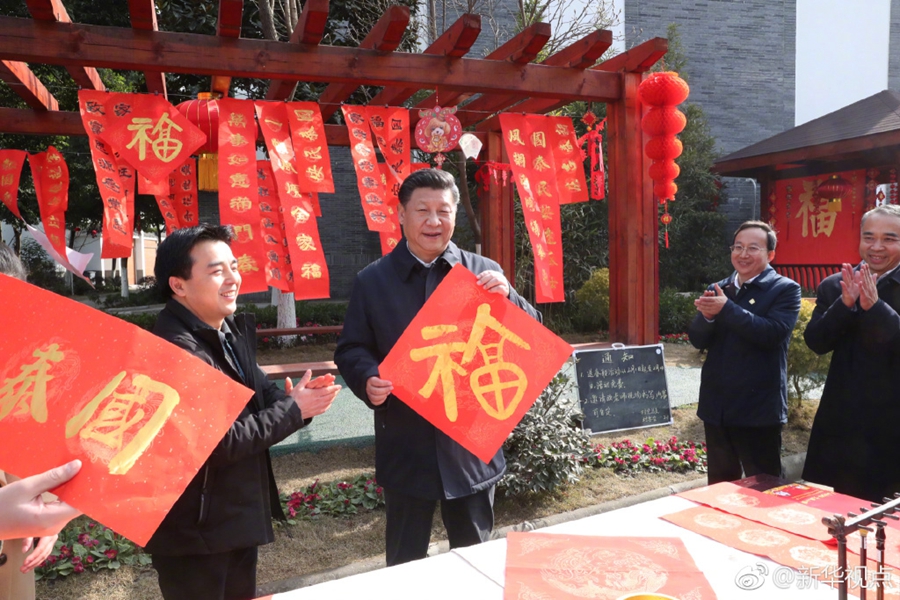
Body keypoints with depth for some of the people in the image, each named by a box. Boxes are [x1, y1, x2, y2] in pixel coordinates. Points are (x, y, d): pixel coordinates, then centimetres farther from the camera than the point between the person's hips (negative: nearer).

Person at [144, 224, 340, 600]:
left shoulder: (235, 329, 3)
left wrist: (296, 400, -12)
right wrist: (294, 409, -19)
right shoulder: (175, 350, -26)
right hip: (195, 530, -8)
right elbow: (220, 442, -26)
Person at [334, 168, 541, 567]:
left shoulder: (483, 273, 1)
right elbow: (351, 349, 2)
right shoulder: (372, 280, 1)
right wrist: (368, 379, -19)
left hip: (472, 443, 1)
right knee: (405, 562, 16)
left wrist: (506, 296, -18)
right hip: (406, 448, 0)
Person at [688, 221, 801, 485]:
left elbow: (772, 333, -21)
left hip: (758, 409, -5)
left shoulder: (785, 289, -5)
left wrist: (726, 310, -26)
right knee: (718, 489, 19)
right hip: (716, 407, 5)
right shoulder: (717, 290, 9)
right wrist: (708, 315, -19)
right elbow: (697, 339, 1)